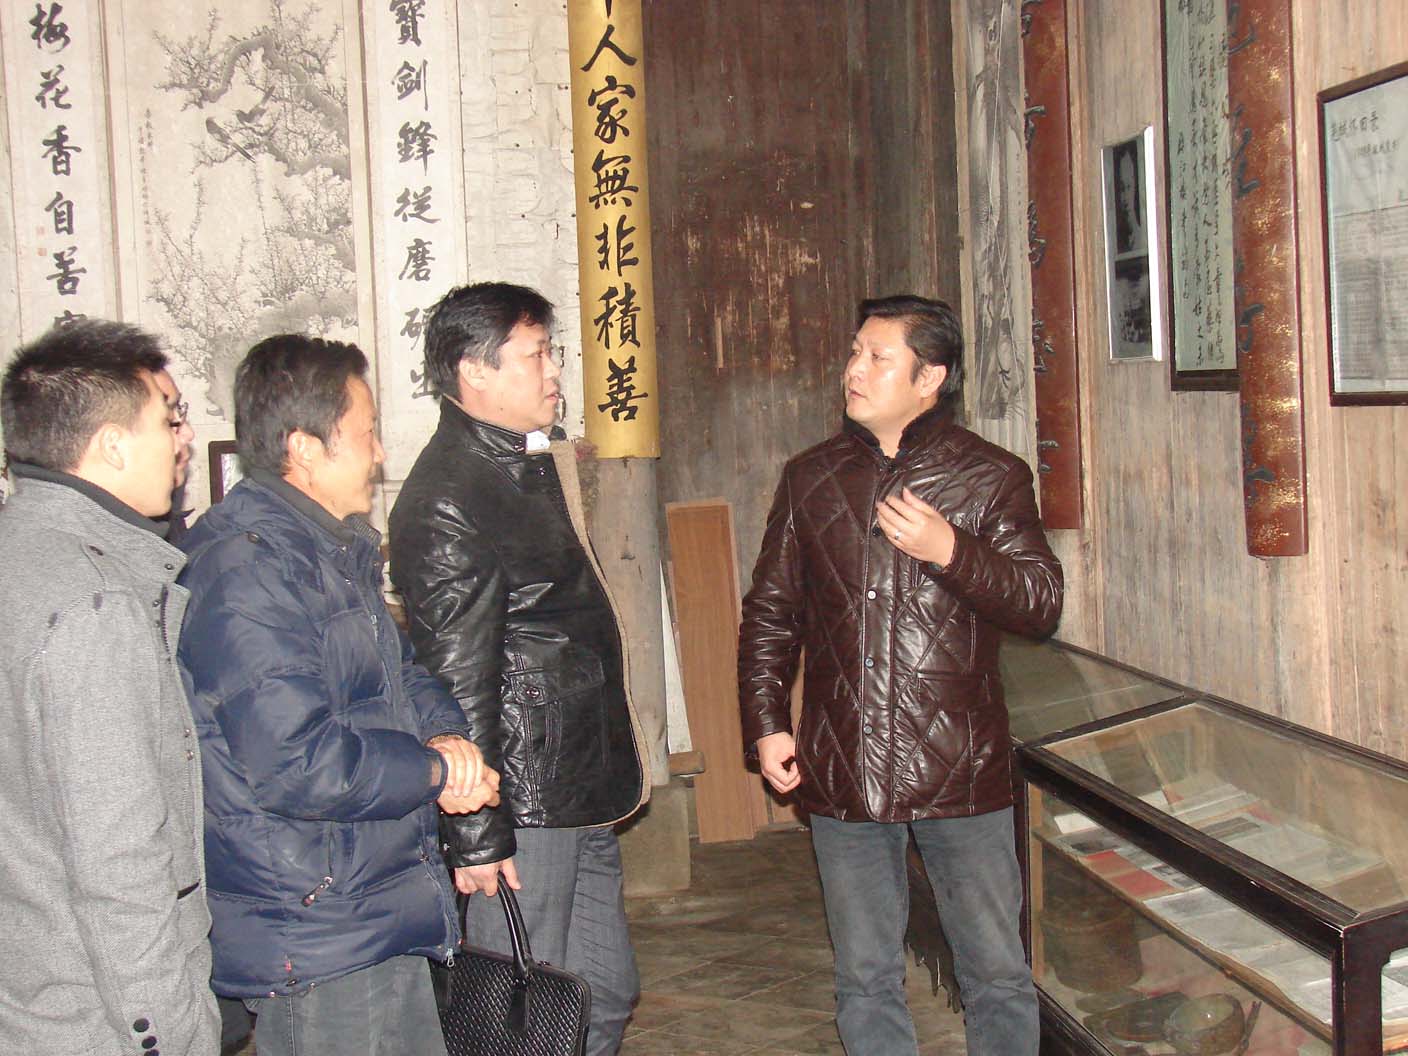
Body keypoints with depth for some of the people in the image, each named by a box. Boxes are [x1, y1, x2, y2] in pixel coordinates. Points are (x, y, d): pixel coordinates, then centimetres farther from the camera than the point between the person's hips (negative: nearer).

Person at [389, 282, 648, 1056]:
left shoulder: (532, 465, 15)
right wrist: (477, 835, -19)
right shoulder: (446, 502, -17)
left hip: (581, 801, 10)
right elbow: (457, 683, -19)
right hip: (522, 813, -10)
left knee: (607, 994, 17)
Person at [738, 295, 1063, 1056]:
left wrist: (950, 552, -20)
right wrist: (766, 723, 5)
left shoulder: (991, 477, 0)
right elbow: (769, 612, 13)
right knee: (866, 980, 12)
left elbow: (1041, 603, -6)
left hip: (959, 766, -2)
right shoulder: (811, 478, 9)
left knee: (997, 974, 6)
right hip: (842, 767, 3)